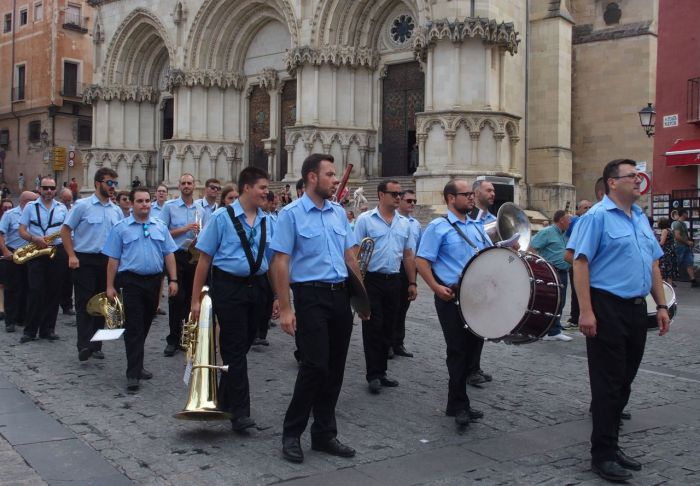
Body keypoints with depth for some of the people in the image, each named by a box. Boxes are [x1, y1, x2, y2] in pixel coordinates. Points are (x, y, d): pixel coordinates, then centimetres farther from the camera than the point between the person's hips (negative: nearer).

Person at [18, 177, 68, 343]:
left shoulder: (62, 208, 9)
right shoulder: (30, 206, 3)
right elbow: (21, 231, 0)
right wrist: (34, 239, -19)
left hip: (57, 252, 2)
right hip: (35, 252, -2)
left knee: (53, 292, 5)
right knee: (35, 291, -5)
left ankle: (48, 329, 14)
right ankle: (30, 330, 2)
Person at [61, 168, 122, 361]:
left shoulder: (117, 210, 10)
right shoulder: (82, 205, -4)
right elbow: (65, 230, -3)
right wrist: (72, 255, -11)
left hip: (108, 262, 5)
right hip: (85, 260, -5)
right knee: (84, 303, -8)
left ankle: (96, 345, 17)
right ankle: (84, 345, -11)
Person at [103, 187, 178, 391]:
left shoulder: (160, 226, 9)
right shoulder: (121, 227, 0)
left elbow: (168, 255, 8)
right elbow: (113, 259, -1)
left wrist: (173, 280, 1)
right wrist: (110, 286, -4)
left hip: (154, 280, 4)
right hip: (131, 281, -4)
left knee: (145, 325, 13)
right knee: (134, 327, -6)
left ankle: (137, 365, 28)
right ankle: (133, 374, -6)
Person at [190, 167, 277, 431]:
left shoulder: (267, 221, 8)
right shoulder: (222, 217, -6)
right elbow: (205, 259, -6)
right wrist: (196, 299, -9)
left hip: (257, 287, 5)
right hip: (229, 287, -5)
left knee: (242, 346, 15)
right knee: (235, 349, -4)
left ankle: (225, 401, 32)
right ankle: (239, 412, -1)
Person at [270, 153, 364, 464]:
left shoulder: (339, 212, 12)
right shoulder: (291, 213, -6)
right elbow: (280, 262, -10)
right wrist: (285, 309, -16)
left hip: (340, 295, 6)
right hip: (310, 296, -6)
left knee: (335, 369, 9)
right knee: (315, 365, -9)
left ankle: (324, 435, 22)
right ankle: (291, 433, 9)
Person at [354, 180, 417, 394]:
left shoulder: (404, 223, 10)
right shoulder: (365, 220, -6)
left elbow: (408, 256, 14)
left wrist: (412, 283, 9)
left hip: (394, 281, 5)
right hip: (372, 280, -5)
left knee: (388, 329, 11)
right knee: (373, 328, -1)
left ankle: (382, 371, 22)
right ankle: (373, 375, 7)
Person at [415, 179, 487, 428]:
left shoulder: (477, 226, 14)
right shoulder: (438, 227, -7)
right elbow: (421, 261, -12)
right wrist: (436, 287, -22)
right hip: (452, 296, -7)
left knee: (472, 347, 11)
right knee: (458, 350, -4)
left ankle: (457, 403, 24)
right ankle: (459, 405, 7)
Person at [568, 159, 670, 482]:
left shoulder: (641, 218, 15)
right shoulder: (597, 216, -9)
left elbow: (653, 264, 20)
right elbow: (580, 263, -15)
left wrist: (661, 304, 13)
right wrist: (586, 311, -21)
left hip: (636, 309, 8)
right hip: (608, 308, -8)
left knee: (624, 382, 13)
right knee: (608, 383, -3)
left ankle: (610, 444, 25)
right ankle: (603, 455, 6)